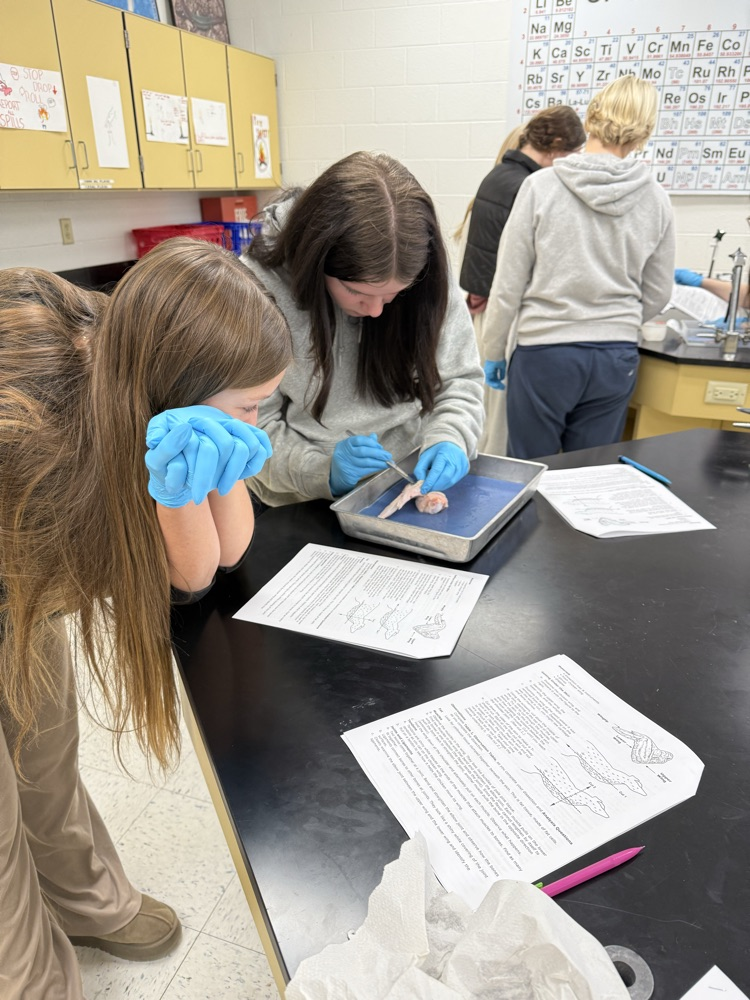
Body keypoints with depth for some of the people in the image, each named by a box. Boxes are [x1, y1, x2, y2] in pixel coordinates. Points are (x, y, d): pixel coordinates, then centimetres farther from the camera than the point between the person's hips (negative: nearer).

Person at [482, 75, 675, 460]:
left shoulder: (541, 186, -8)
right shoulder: (656, 200, 2)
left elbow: (508, 284, -7)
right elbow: (656, 295, 10)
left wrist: (493, 351, 5)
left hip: (545, 353, -3)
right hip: (617, 358, 4)